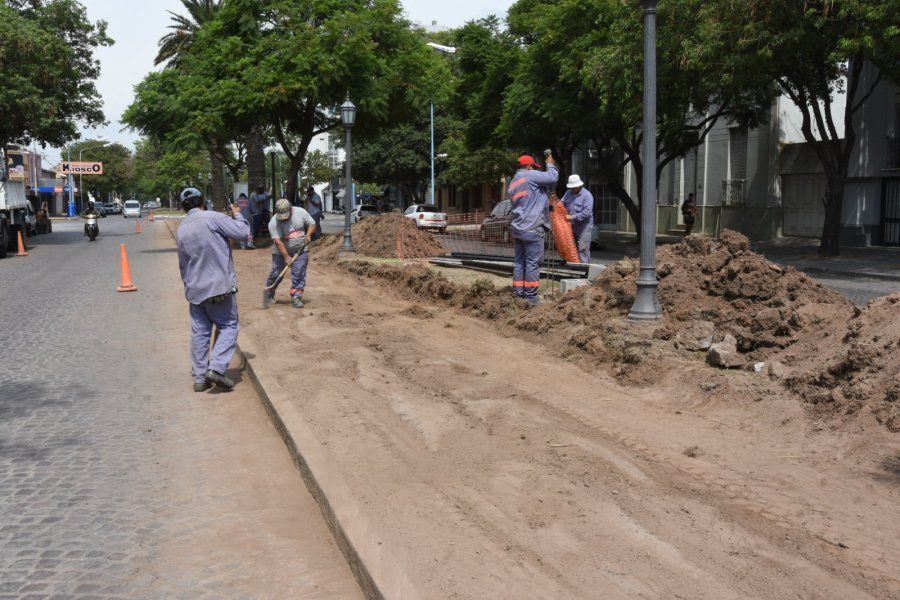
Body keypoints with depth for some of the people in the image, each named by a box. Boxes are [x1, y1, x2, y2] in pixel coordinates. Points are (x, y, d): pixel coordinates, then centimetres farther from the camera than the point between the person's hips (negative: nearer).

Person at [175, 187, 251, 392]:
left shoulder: (181, 229, 12)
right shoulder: (212, 217, -10)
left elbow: (183, 263, 19)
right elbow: (242, 233, -12)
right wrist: (237, 215, 7)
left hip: (195, 289, 6)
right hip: (220, 286, -6)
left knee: (199, 332, 10)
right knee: (228, 326, 4)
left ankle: (199, 377, 12)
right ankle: (217, 368, -11)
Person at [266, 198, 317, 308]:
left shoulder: (300, 212, -9)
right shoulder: (274, 222, -18)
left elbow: (312, 224, 2)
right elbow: (278, 241, -23)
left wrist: (308, 234, -17)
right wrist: (286, 257, -29)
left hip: (300, 250, 1)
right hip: (281, 252, -1)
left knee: (299, 274, -6)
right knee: (276, 273, 3)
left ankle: (296, 297, 1)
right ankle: (269, 295, 24)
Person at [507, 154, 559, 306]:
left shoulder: (513, 184, 20)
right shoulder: (530, 175, -7)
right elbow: (552, 178, -11)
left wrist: (545, 203, 26)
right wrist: (551, 164, 6)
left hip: (517, 227, 9)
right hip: (531, 228, -9)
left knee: (519, 262, 11)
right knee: (533, 263, -5)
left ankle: (518, 294, 12)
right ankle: (530, 297, -4)